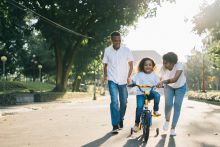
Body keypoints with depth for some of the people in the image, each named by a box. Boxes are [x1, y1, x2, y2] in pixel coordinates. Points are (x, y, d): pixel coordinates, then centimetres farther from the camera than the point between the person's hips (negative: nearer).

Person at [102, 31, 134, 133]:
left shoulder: (126, 50, -4)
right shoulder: (107, 50, -2)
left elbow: (131, 64, 2)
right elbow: (105, 64, 9)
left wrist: (129, 76, -11)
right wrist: (105, 76, -6)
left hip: (123, 81, 1)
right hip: (112, 80, -1)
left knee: (123, 102, 11)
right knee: (114, 101, -14)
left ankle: (121, 119, 35)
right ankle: (115, 125, -12)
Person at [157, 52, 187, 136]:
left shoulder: (179, 66, -35)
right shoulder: (163, 69, -26)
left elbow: (175, 79, -49)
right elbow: (161, 80, -23)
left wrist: (164, 81, -62)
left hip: (180, 87, -1)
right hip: (169, 87, 1)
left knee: (177, 106, -7)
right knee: (168, 104, -21)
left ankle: (173, 128, 7)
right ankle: (167, 120, 9)